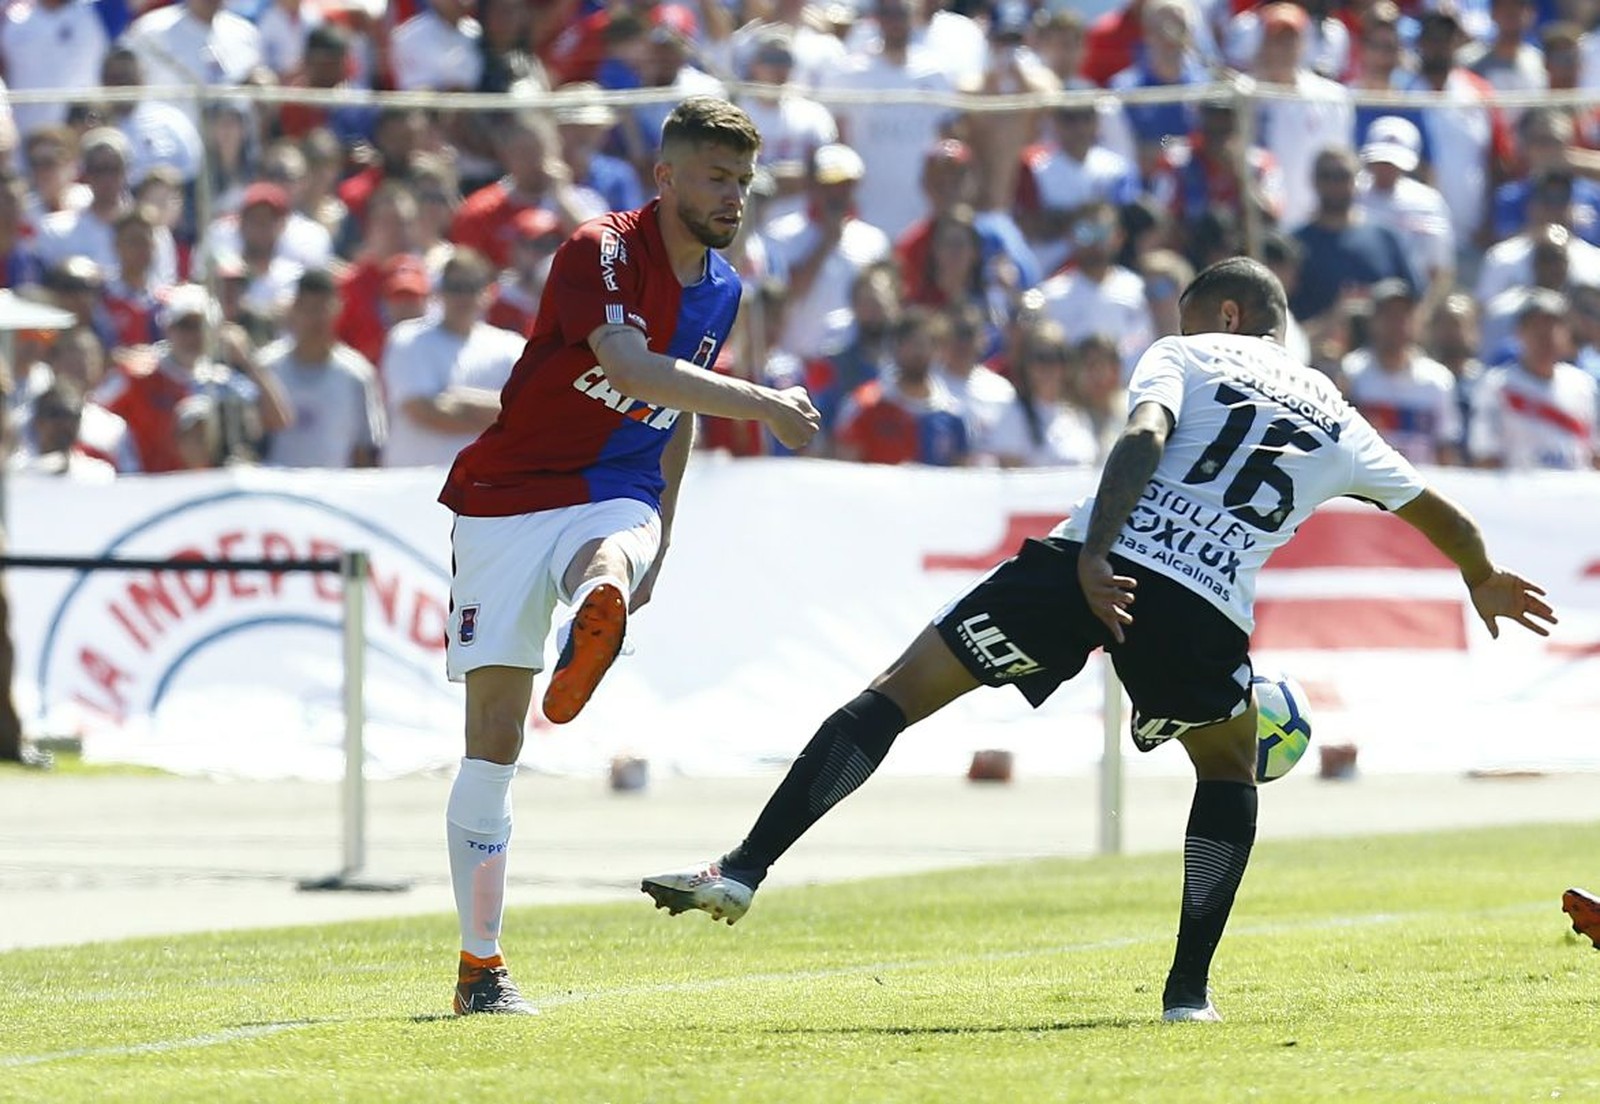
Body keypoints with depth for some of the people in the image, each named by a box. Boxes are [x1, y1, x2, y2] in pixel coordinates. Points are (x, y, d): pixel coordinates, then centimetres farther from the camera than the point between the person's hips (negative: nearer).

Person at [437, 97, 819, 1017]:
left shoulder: (722, 290, 8)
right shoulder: (604, 251, -15)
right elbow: (627, 362, -34)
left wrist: (660, 541, 23)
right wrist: (758, 402, -41)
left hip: (614, 498, 4)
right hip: (508, 494, -4)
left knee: (613, 561, -38)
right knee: (494, 738, -4)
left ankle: (598, 616, -75)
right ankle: (481, 967, 6)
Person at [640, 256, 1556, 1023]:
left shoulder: (1187, 357, 18)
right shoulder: (1336, 421, 27)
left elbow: (1144, 438, -3)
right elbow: (1437, 511, 40)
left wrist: (1096, 556, -14)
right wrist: (1485, 583, 60)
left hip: (1100, 568, -2)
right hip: (1206, 611, 2)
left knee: (899, 693, 3)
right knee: (1229, 771, 30)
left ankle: (747, 868, -8)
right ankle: (1190, 987, 19)